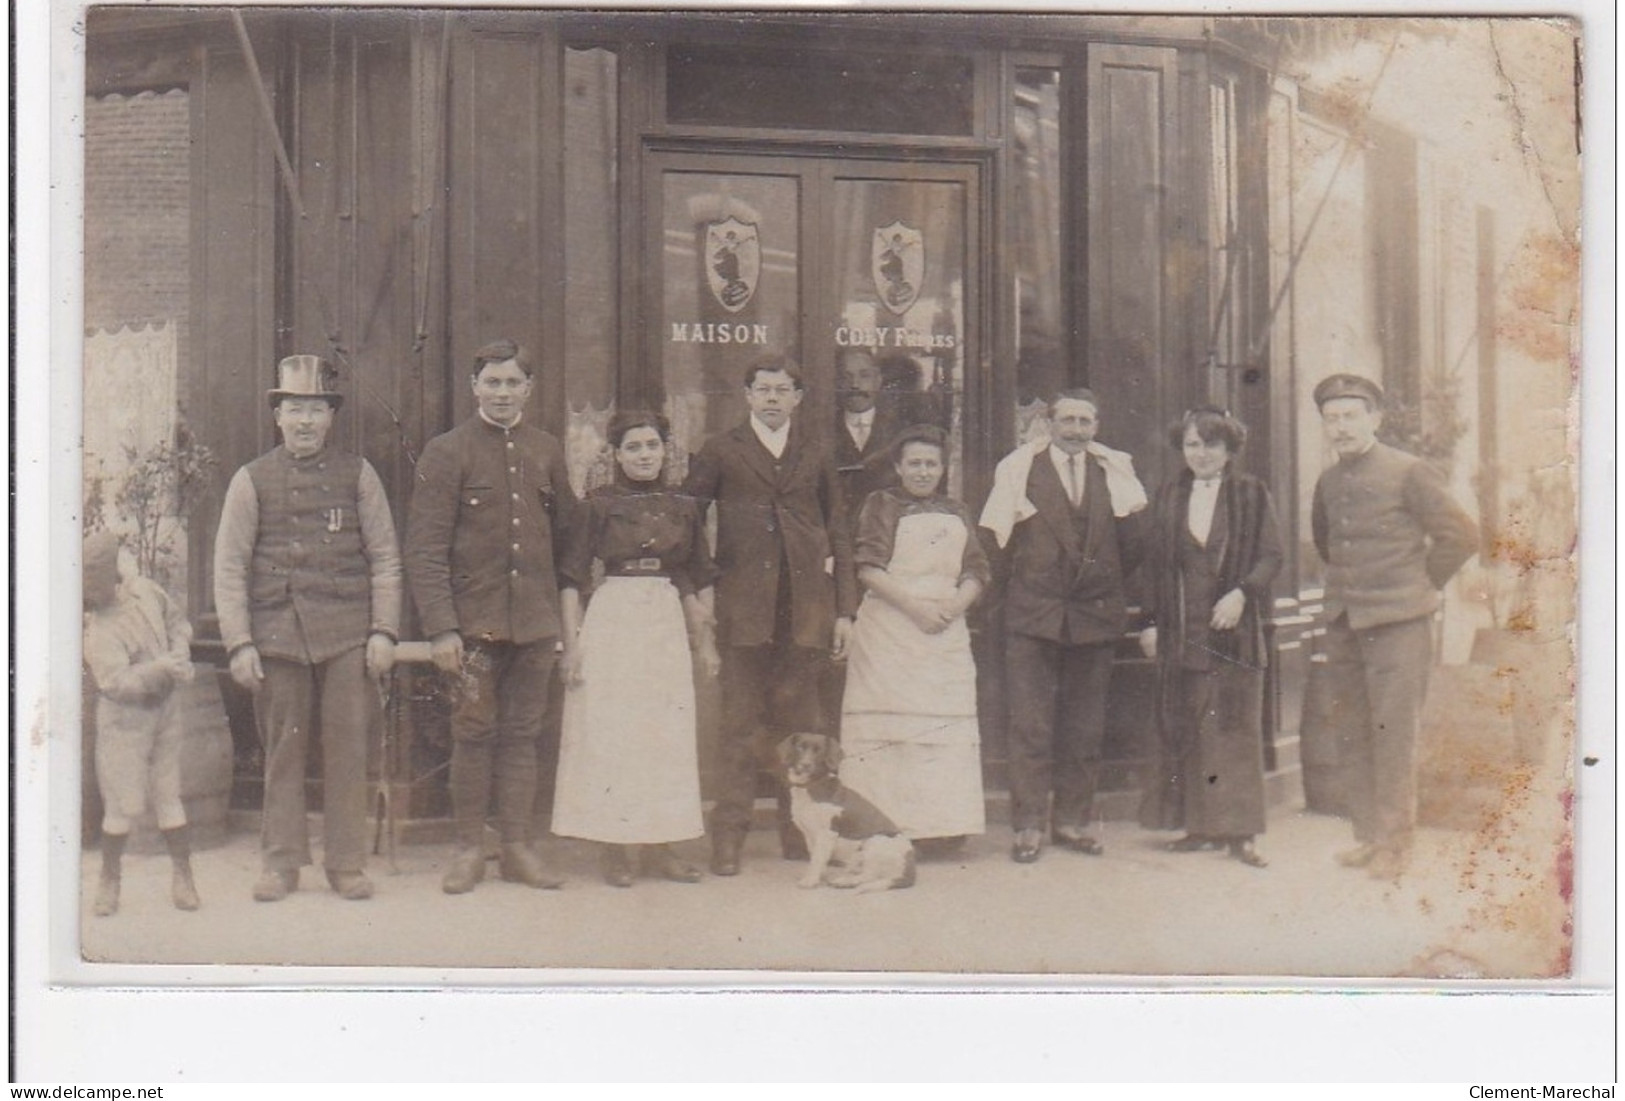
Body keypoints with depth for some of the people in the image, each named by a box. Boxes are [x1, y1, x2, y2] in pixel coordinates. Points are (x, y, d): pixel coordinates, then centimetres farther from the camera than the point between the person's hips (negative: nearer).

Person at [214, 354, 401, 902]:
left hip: (347, 637, 0)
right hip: (277, 636, 0)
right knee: (283, 751, 5)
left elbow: (385, 560, 6)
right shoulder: (252, 480, 6)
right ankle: (281, 863, 16)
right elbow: (230, 569, 3)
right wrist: (239, 644, -4)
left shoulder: (357, 474, 6)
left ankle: (346, 863, 12)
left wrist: (383, 632, -2)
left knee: (348, 751, 2)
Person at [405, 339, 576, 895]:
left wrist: (564, 612, 12)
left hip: (535, 621, 3)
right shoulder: (446, 452, -2)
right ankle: (469, 849, 14)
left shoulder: (546, 449, 10)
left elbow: (566, 527, 18)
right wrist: (440, 628, -14)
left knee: (523, 734, 8)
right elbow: (424, 548, -6)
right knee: (474, 734, 2)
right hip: (473, 622, -3)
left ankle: (518, 848, 16)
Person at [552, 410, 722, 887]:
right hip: (611, 623, -4)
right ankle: (613, 849, 7)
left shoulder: (683, 508, 10)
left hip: (667, 625, 4)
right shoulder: (598, 506, 0)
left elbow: (699, 579, 15)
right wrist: (572, 642, -7)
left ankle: (659, 847, 13)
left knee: (667, 735, 5)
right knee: (609, 734, -1)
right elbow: (573, 578, -1)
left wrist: (706, 640, 12)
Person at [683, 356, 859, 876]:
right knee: (741, 723, -2)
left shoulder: (817, 457, 16)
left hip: (806, 607, 2)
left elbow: (838, 534, 15)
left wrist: (844, 609, 9)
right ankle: (728, 835, 4)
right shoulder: (721, 452, 10)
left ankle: (800, 832, 15)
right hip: (743, 605, -2)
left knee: (801, 720, 5)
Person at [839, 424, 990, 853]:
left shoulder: (956, 513, 18)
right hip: (889, 629, -4)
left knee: (948, 725, -1)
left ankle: (940, 825, 4)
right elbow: (869, 568, -6)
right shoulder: (882, 504, 4)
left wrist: (956, 604, -9)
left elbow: (976, 571, 12)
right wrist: (914, 605, -16)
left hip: (946, 631, 4)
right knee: (886, 723, -6)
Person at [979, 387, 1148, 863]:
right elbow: (995, 539, -1)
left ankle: (1073, 820, 20)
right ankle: (1029, 825, 2)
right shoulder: (1018, 468, -1)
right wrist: (1016, 584, -1)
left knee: (1086, 726, 9)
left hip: (1095, 612, 3)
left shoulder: (1115, 470, 7)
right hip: (1032, 613, -3)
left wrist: (1111, 584, 7)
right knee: (1030, 724, -4)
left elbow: (1133, 540, 10)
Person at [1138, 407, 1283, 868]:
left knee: (1237, 727, -1)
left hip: (1234, 628, -3)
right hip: (1181, 632, 3)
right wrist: (1151, 622, 6)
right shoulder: (1169, 495, 10)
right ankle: (1200, 826, 13)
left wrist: (1241, 593, -17)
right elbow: (1154, 562, 11)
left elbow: (1271, 556, -1)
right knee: (1183, 730, 4)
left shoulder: (1251, 494, 3)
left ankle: (1238, 830, 3)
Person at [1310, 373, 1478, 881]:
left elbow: (1461, 535, -5)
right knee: (1352, 736, 9)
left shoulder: (1409, 472, -7)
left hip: (1397, 624, -6)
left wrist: (1422, 585, 1)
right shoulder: (1328, 481, 11)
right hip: (1343, 625, 6)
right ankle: (1367, 834, 20)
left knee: (1393, 733, -5)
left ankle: (1393, 843, 3)